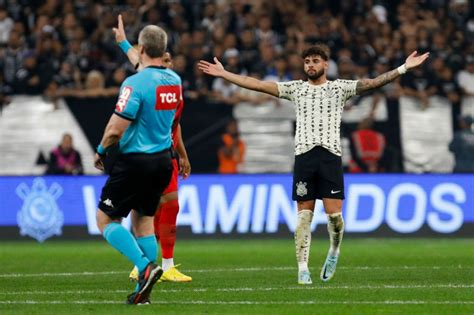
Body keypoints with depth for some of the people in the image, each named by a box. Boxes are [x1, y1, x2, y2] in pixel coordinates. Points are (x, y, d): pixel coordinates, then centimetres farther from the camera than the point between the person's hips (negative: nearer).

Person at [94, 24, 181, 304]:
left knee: (106, 220, 5)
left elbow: (116, 130, -21)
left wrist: (101, 152, -2)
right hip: (163, 160, 7)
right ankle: (143, 291, 12)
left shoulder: (135, 84, -20)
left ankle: (146, 266, -14)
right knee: (143, 219, 17)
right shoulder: (174, 80, 4)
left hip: (134, 162, -7)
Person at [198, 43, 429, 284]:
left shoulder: (340, 88, 10)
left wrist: (404, 68, -9)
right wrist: (223, 74, 6)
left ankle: (334, 251, 22)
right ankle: (303, 268, 1)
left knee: (334, 213, -7)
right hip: (304, 154, 1)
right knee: (304, 213, -1)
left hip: (331, 154, -1)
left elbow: (373, 83, 1)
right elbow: (258, 85, 11)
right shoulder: (295, 88, 13)